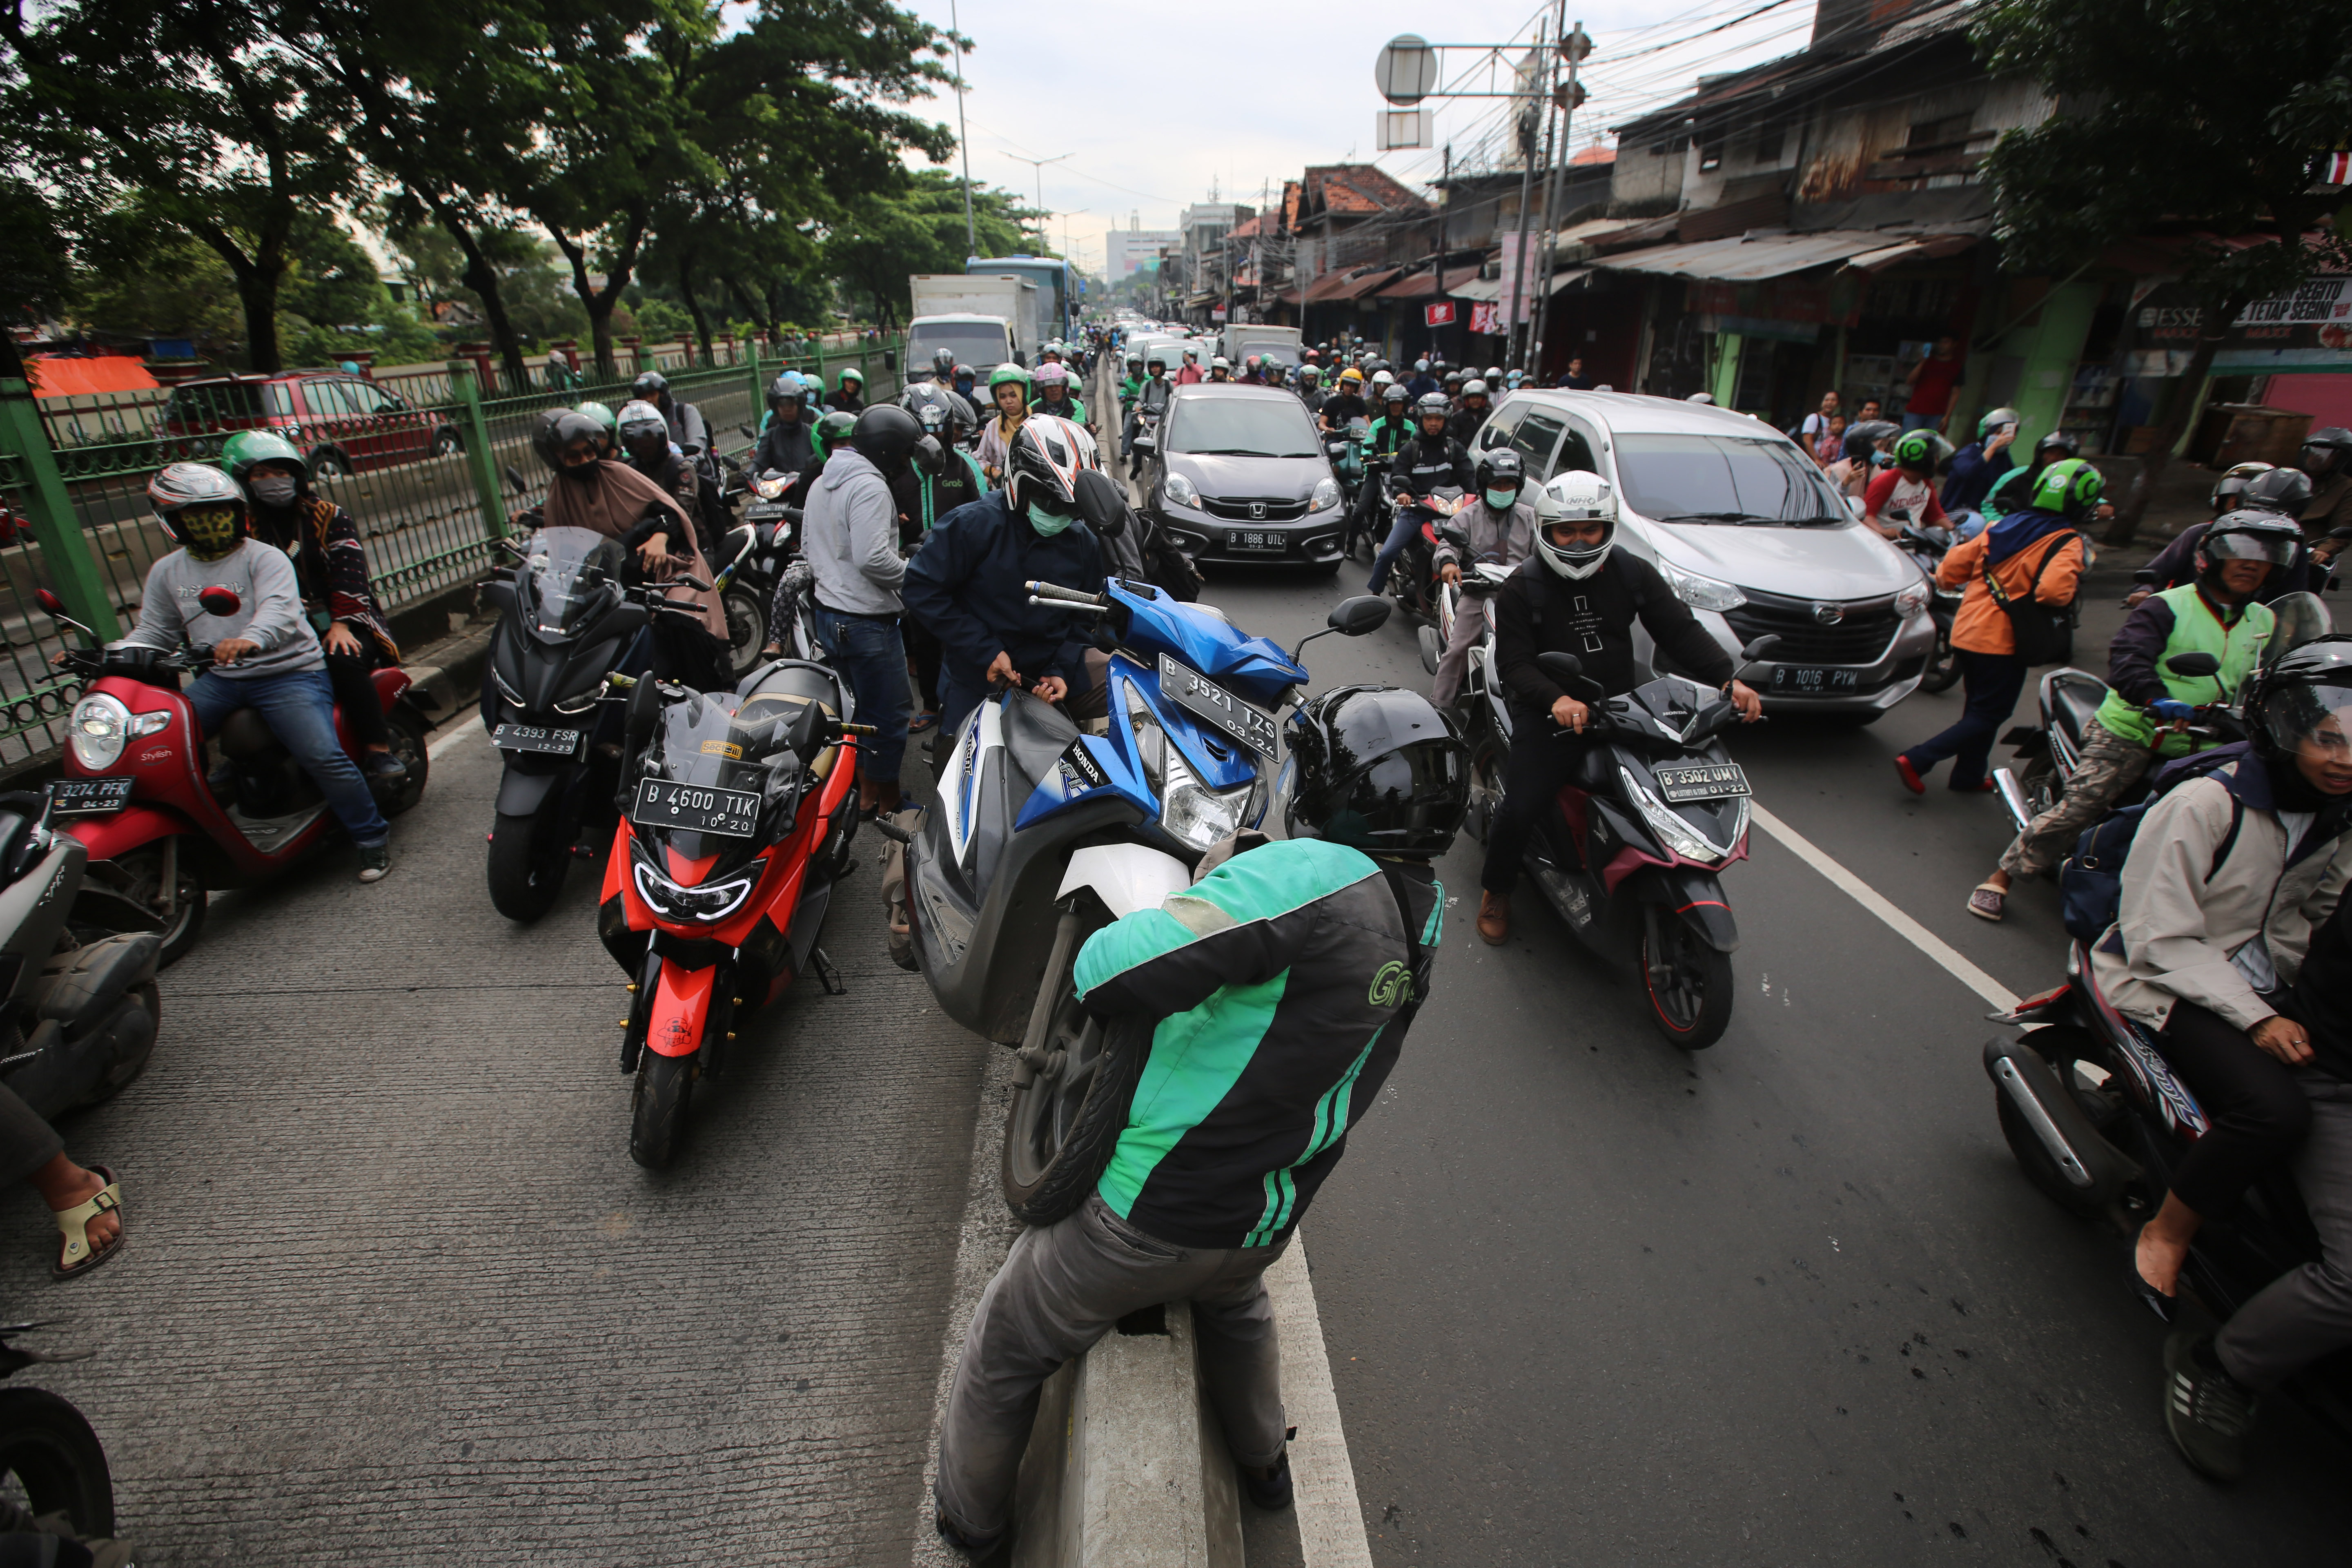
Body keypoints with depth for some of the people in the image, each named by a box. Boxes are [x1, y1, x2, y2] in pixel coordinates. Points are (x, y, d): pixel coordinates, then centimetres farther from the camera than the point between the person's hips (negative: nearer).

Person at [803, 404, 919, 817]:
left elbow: (809, 546, 20)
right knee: (887, 718, 3)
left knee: (861, 706, 22)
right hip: (867, 621, -10)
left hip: (826, 611, 10)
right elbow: (873, 558, -28)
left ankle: (865, 793, 34)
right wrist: (913, 571, -13)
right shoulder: (869, 487, -19)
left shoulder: (822, 484, 13)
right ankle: (888, 805, 15)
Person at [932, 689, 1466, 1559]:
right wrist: (1243, 870, 0)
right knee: (1235, 1302, 42)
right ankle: (1266, 1463, 62)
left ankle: (969, 1517, 47)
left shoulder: (1318, 875, -29)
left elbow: (1113, 971, -35)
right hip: (1261, 1228, 7)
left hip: (1150, 1215, -7)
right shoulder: (1425, 910, -3)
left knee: (1007, 1347, 22)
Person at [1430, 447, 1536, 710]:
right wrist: (1448, 562, -29)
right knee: (1458, 649, -14)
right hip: (1478, 593, -1)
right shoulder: (1468, 516, 12)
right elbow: (1449, 542, -4)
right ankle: (1438, 705, -11)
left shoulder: (1529, 517, 19)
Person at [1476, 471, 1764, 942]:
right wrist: (1556, 699, -31)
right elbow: (1514, 663, -11)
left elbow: (1681, 630, 4)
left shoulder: (1633, 573, 7)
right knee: (1521, 810, -20)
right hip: (1551, 710, -4)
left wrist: (1727, 679, -13)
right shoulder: (1521, 588, -4)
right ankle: (1496, 889, 9)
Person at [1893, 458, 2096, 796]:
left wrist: (1945, 579, 27)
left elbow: (1953, 565, 7)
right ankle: (1917, 760, -13)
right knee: (1989, 716, 1)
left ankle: (1969, 776, 28)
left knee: (1979, 707, 20)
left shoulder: (2003, 525, 7)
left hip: (1966, 631, 7)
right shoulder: (2067, 543, -12)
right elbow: (2054, 589, -27)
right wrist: (2070, 590, -6)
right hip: (2003, 642, -7)